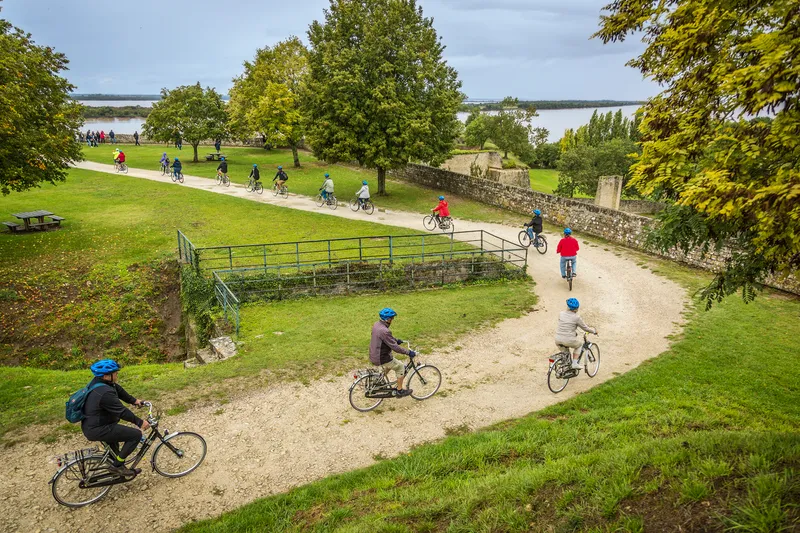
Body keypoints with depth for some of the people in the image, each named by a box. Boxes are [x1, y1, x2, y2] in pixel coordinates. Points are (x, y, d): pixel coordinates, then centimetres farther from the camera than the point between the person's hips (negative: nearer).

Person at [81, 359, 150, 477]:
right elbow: (122, 412, -24)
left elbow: (118, 389, 13)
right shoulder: (105, 393, -29)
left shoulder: (97, 382, 0)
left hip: (90, 425, 10)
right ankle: (117, 465, 2)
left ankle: (115, 459, 42)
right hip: (96, 430, -10)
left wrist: (134, 401, 15)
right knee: (136, 434, -10)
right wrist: (140, 422, -14)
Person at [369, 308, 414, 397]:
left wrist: (396, 340, 23)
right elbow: (395, 347, -27)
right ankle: (399, 391, 17)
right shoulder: (384, 331, -30)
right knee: (400, 367, 8)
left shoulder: (376, 325, 0)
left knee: (387, 366, 34)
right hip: (381, 359, -9)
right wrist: (408, 352, -19)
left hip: (373, 355, 9)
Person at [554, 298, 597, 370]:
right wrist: (594, 330, 22)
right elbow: (585, 328, 3)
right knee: (580, 343, 28)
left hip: (558, 340, 5)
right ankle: (575, 363, 20)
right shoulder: (577, 317, -9)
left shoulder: (561, 314, 3)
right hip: (569, 341, -4)